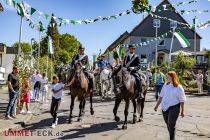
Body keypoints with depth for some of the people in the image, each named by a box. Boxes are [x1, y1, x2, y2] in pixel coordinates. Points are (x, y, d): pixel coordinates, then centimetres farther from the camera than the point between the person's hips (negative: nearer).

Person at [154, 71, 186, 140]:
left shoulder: (178, 88, -10)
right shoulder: (165, 85, 3)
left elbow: (182, 100, -6)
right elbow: (161, 96, 10)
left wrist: (182, 111, -4)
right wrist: (157, 105, 14)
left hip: (174, 108, -5)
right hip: (165, 107, 5)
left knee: (171, 125, -6)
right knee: (168, 124, 14)